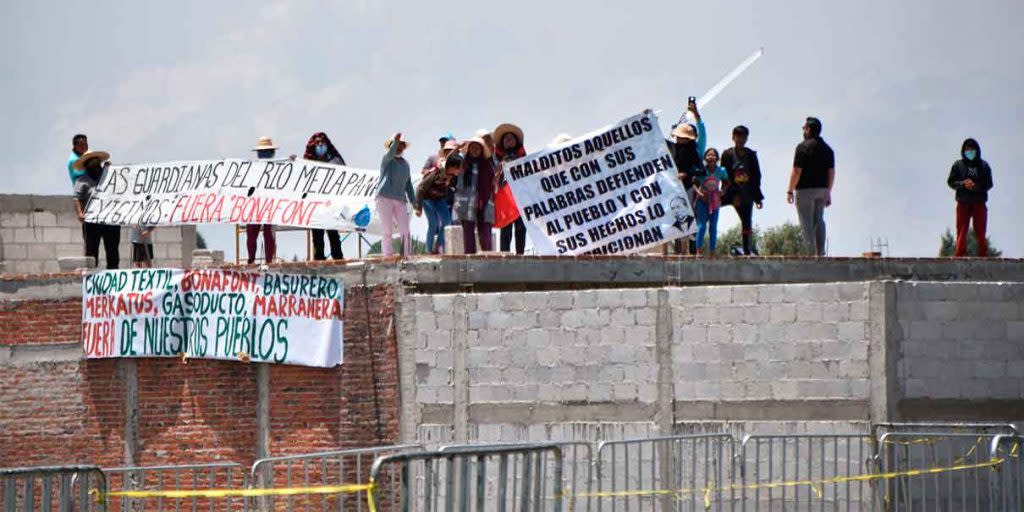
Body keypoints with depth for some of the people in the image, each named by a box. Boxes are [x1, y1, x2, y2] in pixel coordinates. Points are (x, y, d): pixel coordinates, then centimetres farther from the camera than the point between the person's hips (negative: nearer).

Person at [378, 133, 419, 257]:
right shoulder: (387, 159, 2)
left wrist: (416, 205, 15)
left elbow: (408, 186, 20)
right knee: (387, 232, -7)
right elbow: (391, 153, -24)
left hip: (400, 201, 5)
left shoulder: (405, 164, 18)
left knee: (405, 232, -4)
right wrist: (395, 140, -41)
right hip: (385, 199, -5)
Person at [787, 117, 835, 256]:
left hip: (805, 189, -6)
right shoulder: (827, 148, 10)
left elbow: (796, 171, -14)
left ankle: (810, 252, -8)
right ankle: (820, 252, 10)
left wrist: (790, 191, -7)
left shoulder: (803, 147, -11)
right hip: (822, 190, 7)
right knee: (819, 221, 13)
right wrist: (828, 193, 17)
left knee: (807, 223, -4)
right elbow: (831, 173, 11)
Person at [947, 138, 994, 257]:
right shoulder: (958, 165, 7)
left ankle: (983, 255, 4)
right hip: (963, 203, 0)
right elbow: (950, 181, 5)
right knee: (961, 231, -2)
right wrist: (963, 184, -13)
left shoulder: (984, 166, 6)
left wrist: (976, 186, -15)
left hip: (979, 203, 0)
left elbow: (989, 184, 2)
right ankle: (960, 255, -2)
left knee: (980, 232, 2)